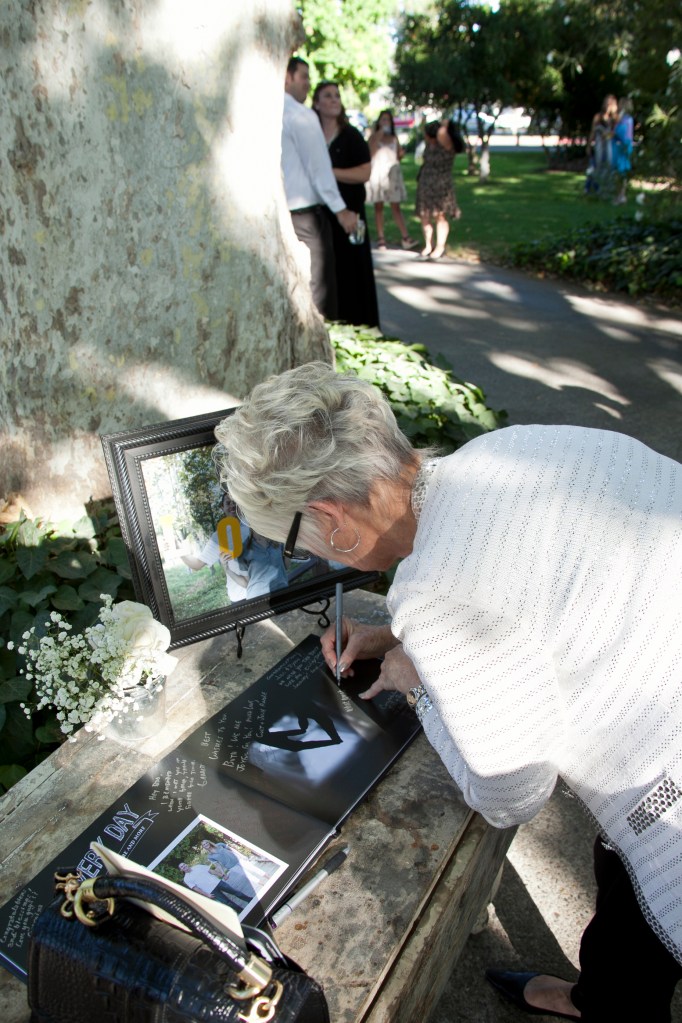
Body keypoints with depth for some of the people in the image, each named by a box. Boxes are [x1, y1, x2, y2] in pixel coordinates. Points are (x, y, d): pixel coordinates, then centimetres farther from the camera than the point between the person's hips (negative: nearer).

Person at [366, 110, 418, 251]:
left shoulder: (394, 138, 13)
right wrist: (379, 136, -13)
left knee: (396, 206, -2)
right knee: (378, 206, 1)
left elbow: (398, 157, 16)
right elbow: (370, 153, -12)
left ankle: (405, 238, -9)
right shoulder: (374, 136, 4)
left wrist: (401, 154, -7)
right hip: (377, 172, -2)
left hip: (392, 172, 2)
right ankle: (380, 238, 4)